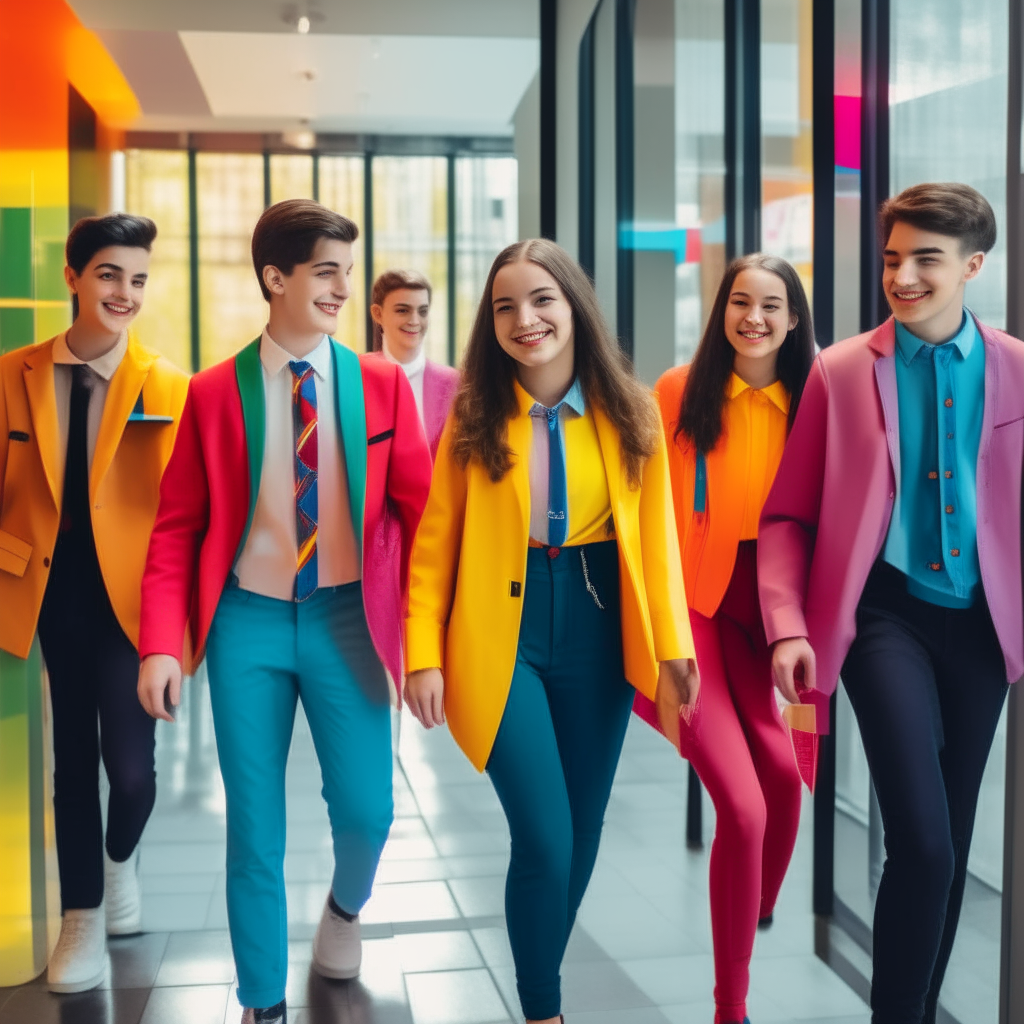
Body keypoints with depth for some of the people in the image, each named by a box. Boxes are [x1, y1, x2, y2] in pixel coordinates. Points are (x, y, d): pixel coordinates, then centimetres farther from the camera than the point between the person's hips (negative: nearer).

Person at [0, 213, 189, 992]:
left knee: (130, 763, -6)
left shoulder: (170, 387, -6)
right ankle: (83, 914, 30)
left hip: (131, 598, -2)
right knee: (73, 759, 13)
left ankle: (121, 859, 30)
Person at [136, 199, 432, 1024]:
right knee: (254, 825, 5)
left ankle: (345, 908, 34)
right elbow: (177, 527, -1)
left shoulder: (381, 384, 0)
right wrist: (162, 645, -11)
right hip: (248, 619, 0)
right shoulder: (214, 392, -1)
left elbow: (420, 512, -1)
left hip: (344, 616, 0)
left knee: (366, 808, -4)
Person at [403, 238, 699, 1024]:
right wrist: (424, 656, -10)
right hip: (502, 633, -2)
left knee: (582, 835, 11)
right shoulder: (474, 418, -2)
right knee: (545, 837, -8)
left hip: (597, 632, 2)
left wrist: (672, 643, -7)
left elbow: (655, 537, 1)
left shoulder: (631, 412, 1)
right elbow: (434, 543, -3)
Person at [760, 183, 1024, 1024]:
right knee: (922, 841, -15)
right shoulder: (841, 372, -1)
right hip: (886, 614, -3)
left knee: (951, 842, 14)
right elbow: (787, 515, -1)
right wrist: (788, 627, -13)